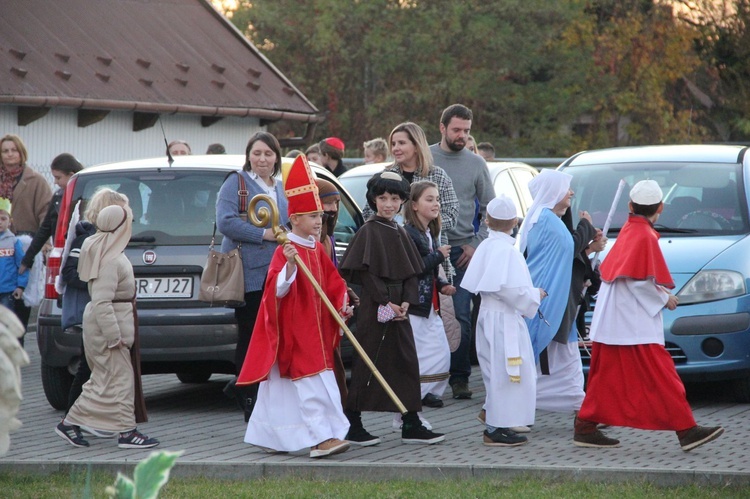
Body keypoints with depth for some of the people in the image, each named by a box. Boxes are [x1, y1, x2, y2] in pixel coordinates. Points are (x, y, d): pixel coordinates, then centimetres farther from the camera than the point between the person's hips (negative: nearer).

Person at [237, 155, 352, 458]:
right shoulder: (285, 252, -15)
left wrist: (342, 305, 5)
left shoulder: (317, 250, 11)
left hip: (316, 326, 9)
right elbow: (278, 289, -24)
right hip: (294, 328, -9)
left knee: (283, 385, 15)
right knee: (313, 379, -14)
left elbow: (332, 283, 19)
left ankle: (267, 436, 23)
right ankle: (321, 437, -16)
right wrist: (289, 266, -40)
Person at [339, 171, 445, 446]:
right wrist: (386, 302, -17)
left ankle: (411, 425, 13)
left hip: (398, 308, 7)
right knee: (367, 365, -5)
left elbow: (412, 272, 13)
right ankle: (352, 426, 0)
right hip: (374, 309, -7)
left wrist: (406, 301, -3)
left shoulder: (399, 233, 14)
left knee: (407, 363, 8)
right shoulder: (368, 231, -7)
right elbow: (365, 271, -13)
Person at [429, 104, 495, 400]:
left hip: (462, 250, 1)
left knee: (461, 316, -3)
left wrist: (476, 244, 0)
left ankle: (459, 378, 2)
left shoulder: (476, 164, 7)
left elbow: (490, 210, 10)